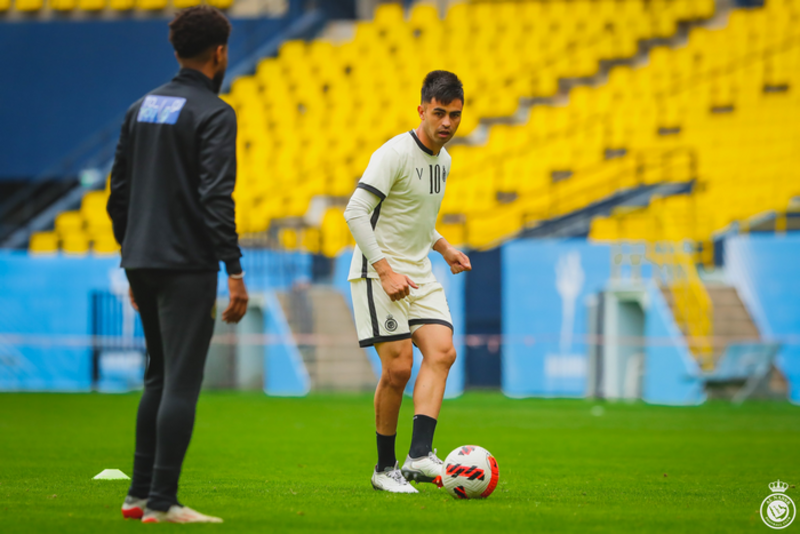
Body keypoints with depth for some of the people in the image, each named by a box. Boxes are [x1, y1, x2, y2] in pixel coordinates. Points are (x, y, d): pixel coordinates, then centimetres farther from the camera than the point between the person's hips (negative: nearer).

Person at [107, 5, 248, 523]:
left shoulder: (141, 108, 14)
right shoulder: (214, 114, -10)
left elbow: (119, 193, 17)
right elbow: (216, 198, -19)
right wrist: (235, 272, -18)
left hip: (142, 262, 8)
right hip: (187, 266, -8)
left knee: (160, 377, 17)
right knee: (180, 383, -5)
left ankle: (140, 494, 18)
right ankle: (161, 501, -7)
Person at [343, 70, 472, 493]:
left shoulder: (443, 159, 12)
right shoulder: (394, 154, -15)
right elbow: (355, 212, -21)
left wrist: (444, 248, 16)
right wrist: (386, 271, -25)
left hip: (419, 273, 8)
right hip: (378, 273, -8)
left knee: (441, 351, -13)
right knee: (398, 367, -11)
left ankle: (419, 456, -21)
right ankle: (384, 468, 3)